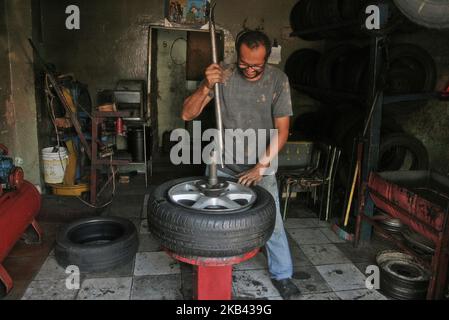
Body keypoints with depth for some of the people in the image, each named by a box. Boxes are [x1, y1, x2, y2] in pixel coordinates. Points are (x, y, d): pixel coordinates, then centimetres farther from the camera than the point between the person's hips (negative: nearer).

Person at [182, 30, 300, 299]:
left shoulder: (278, 80, -12)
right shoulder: (223, 75, -13)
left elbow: (282, 130, -10)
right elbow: (187, 114, -14)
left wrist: (262, 166, -18)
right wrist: (207, 87, -31)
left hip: (262, 165, 0)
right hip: (224, 165, 1)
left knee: (273, 222, 1)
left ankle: (282, 275, 24)